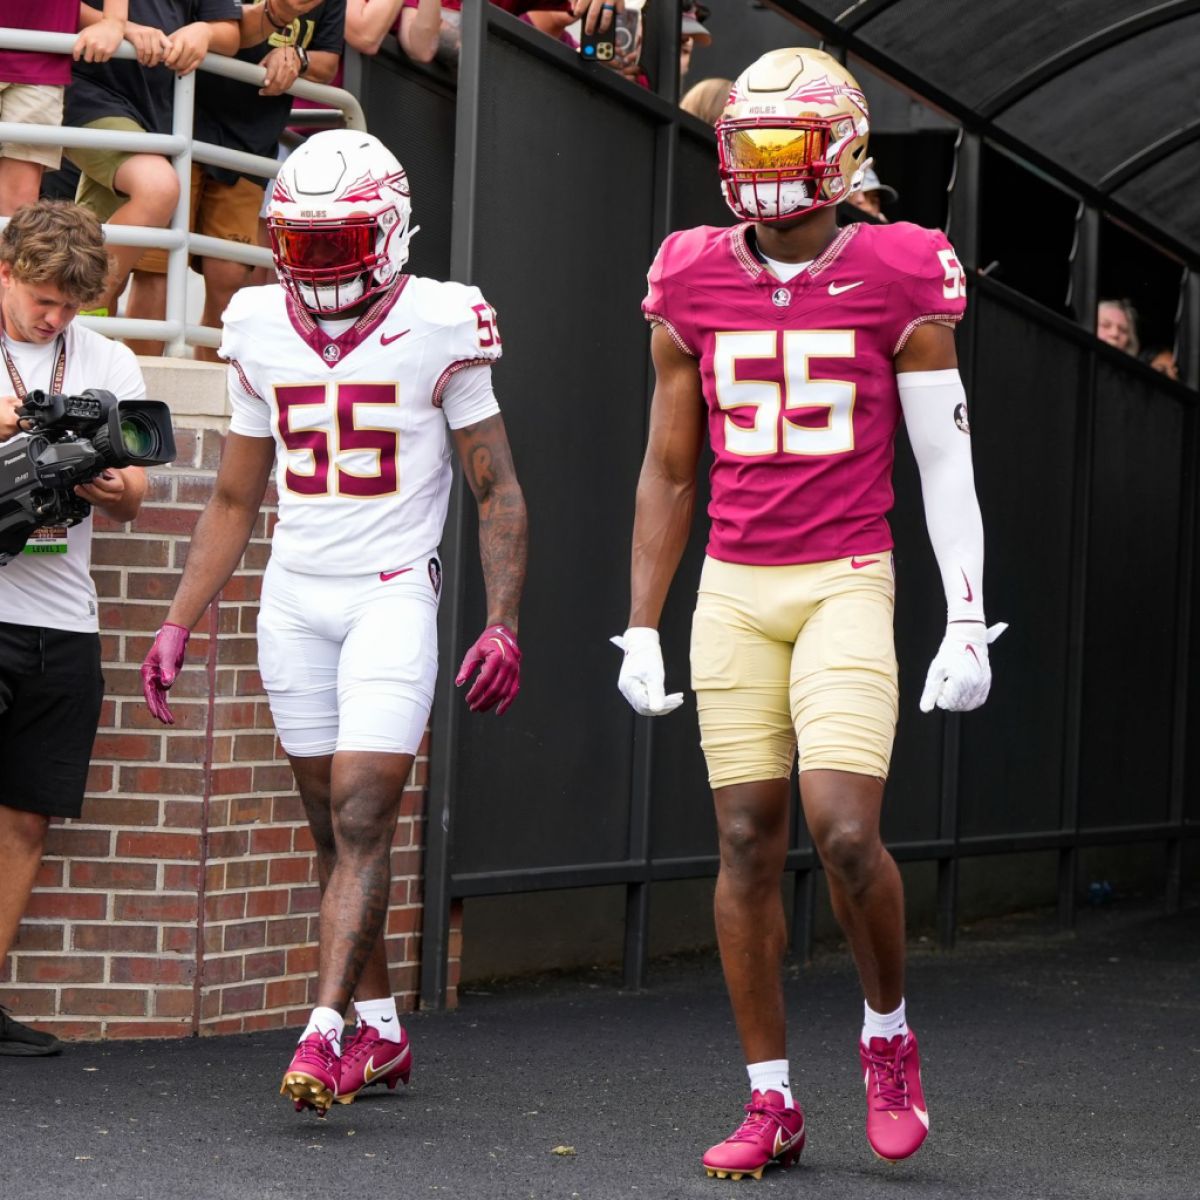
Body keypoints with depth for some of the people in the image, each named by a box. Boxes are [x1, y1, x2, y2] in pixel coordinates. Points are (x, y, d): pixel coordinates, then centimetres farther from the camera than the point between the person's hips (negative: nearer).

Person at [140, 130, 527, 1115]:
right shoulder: (262, 333, 7)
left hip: (393, 597, -5)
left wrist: (503, 624, -10)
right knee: (335, 827, 7)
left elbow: (498, 492, -1)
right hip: (294, 599, 5)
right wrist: (179, 626, 10)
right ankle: (382, 1032, 17)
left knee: (361, 818, -13)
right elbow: (235, 501, 15)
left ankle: (325, 1033, -18)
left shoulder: (439, 330, -6)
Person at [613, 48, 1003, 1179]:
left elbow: (946, 465, 1)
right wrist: (641, 630, 10)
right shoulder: (692, 286, 6)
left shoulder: (898, 281, -1)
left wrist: (968, 622, -4)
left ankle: (888, 1032, 11)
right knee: (747, 842, 2)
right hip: (732, 591, 3)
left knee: (844, 829, -17)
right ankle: (771, 1104, 10)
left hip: (846, 586, -3)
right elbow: (666, 472, 13)